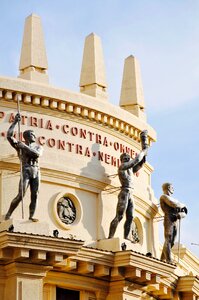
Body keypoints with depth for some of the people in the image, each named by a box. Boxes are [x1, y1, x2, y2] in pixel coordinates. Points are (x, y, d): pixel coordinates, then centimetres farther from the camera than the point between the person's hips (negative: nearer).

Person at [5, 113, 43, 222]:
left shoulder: (38, 147, 17)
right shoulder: (19, 145, 10)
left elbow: (37, 154, -7)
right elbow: (9, 135, -4)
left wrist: (25, 146, -13)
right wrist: (15, 122, -5)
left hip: (36, 171, 4)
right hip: (26, 171, -4)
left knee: (34, 195, -4)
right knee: (20, 195, -12)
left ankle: (31, 216, -2)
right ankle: (8, 215, -3)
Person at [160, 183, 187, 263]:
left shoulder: (173, 199, 30)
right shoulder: (164, 196, 8)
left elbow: (184, 213, 20)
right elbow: (174, 204, -11)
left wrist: (180, 215, -5)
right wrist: (182, 206, 9)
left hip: (174, 222, 8)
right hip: (168, 219, -8)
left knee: (171, 242, 0)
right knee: (168, 240, -16)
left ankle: (162, 260, -1)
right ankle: (169, 261, -25)